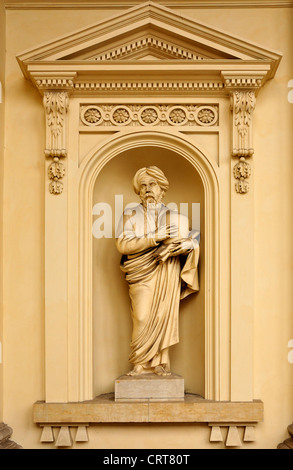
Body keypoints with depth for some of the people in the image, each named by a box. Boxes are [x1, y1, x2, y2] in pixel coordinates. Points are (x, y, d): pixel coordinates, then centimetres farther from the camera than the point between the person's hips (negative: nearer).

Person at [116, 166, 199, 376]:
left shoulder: (176, 217, 14)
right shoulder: (130, 215, 11)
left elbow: (195, 239, 15)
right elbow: (123, 244, -5)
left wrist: (189, 244, -10)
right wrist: (155, 237, -15)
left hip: (168, 274, 1)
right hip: (142, 274, -1)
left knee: (164, 316, -5)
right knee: (142, 319, -10)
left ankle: (161, 363, 4)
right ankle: (141, 364, 0)